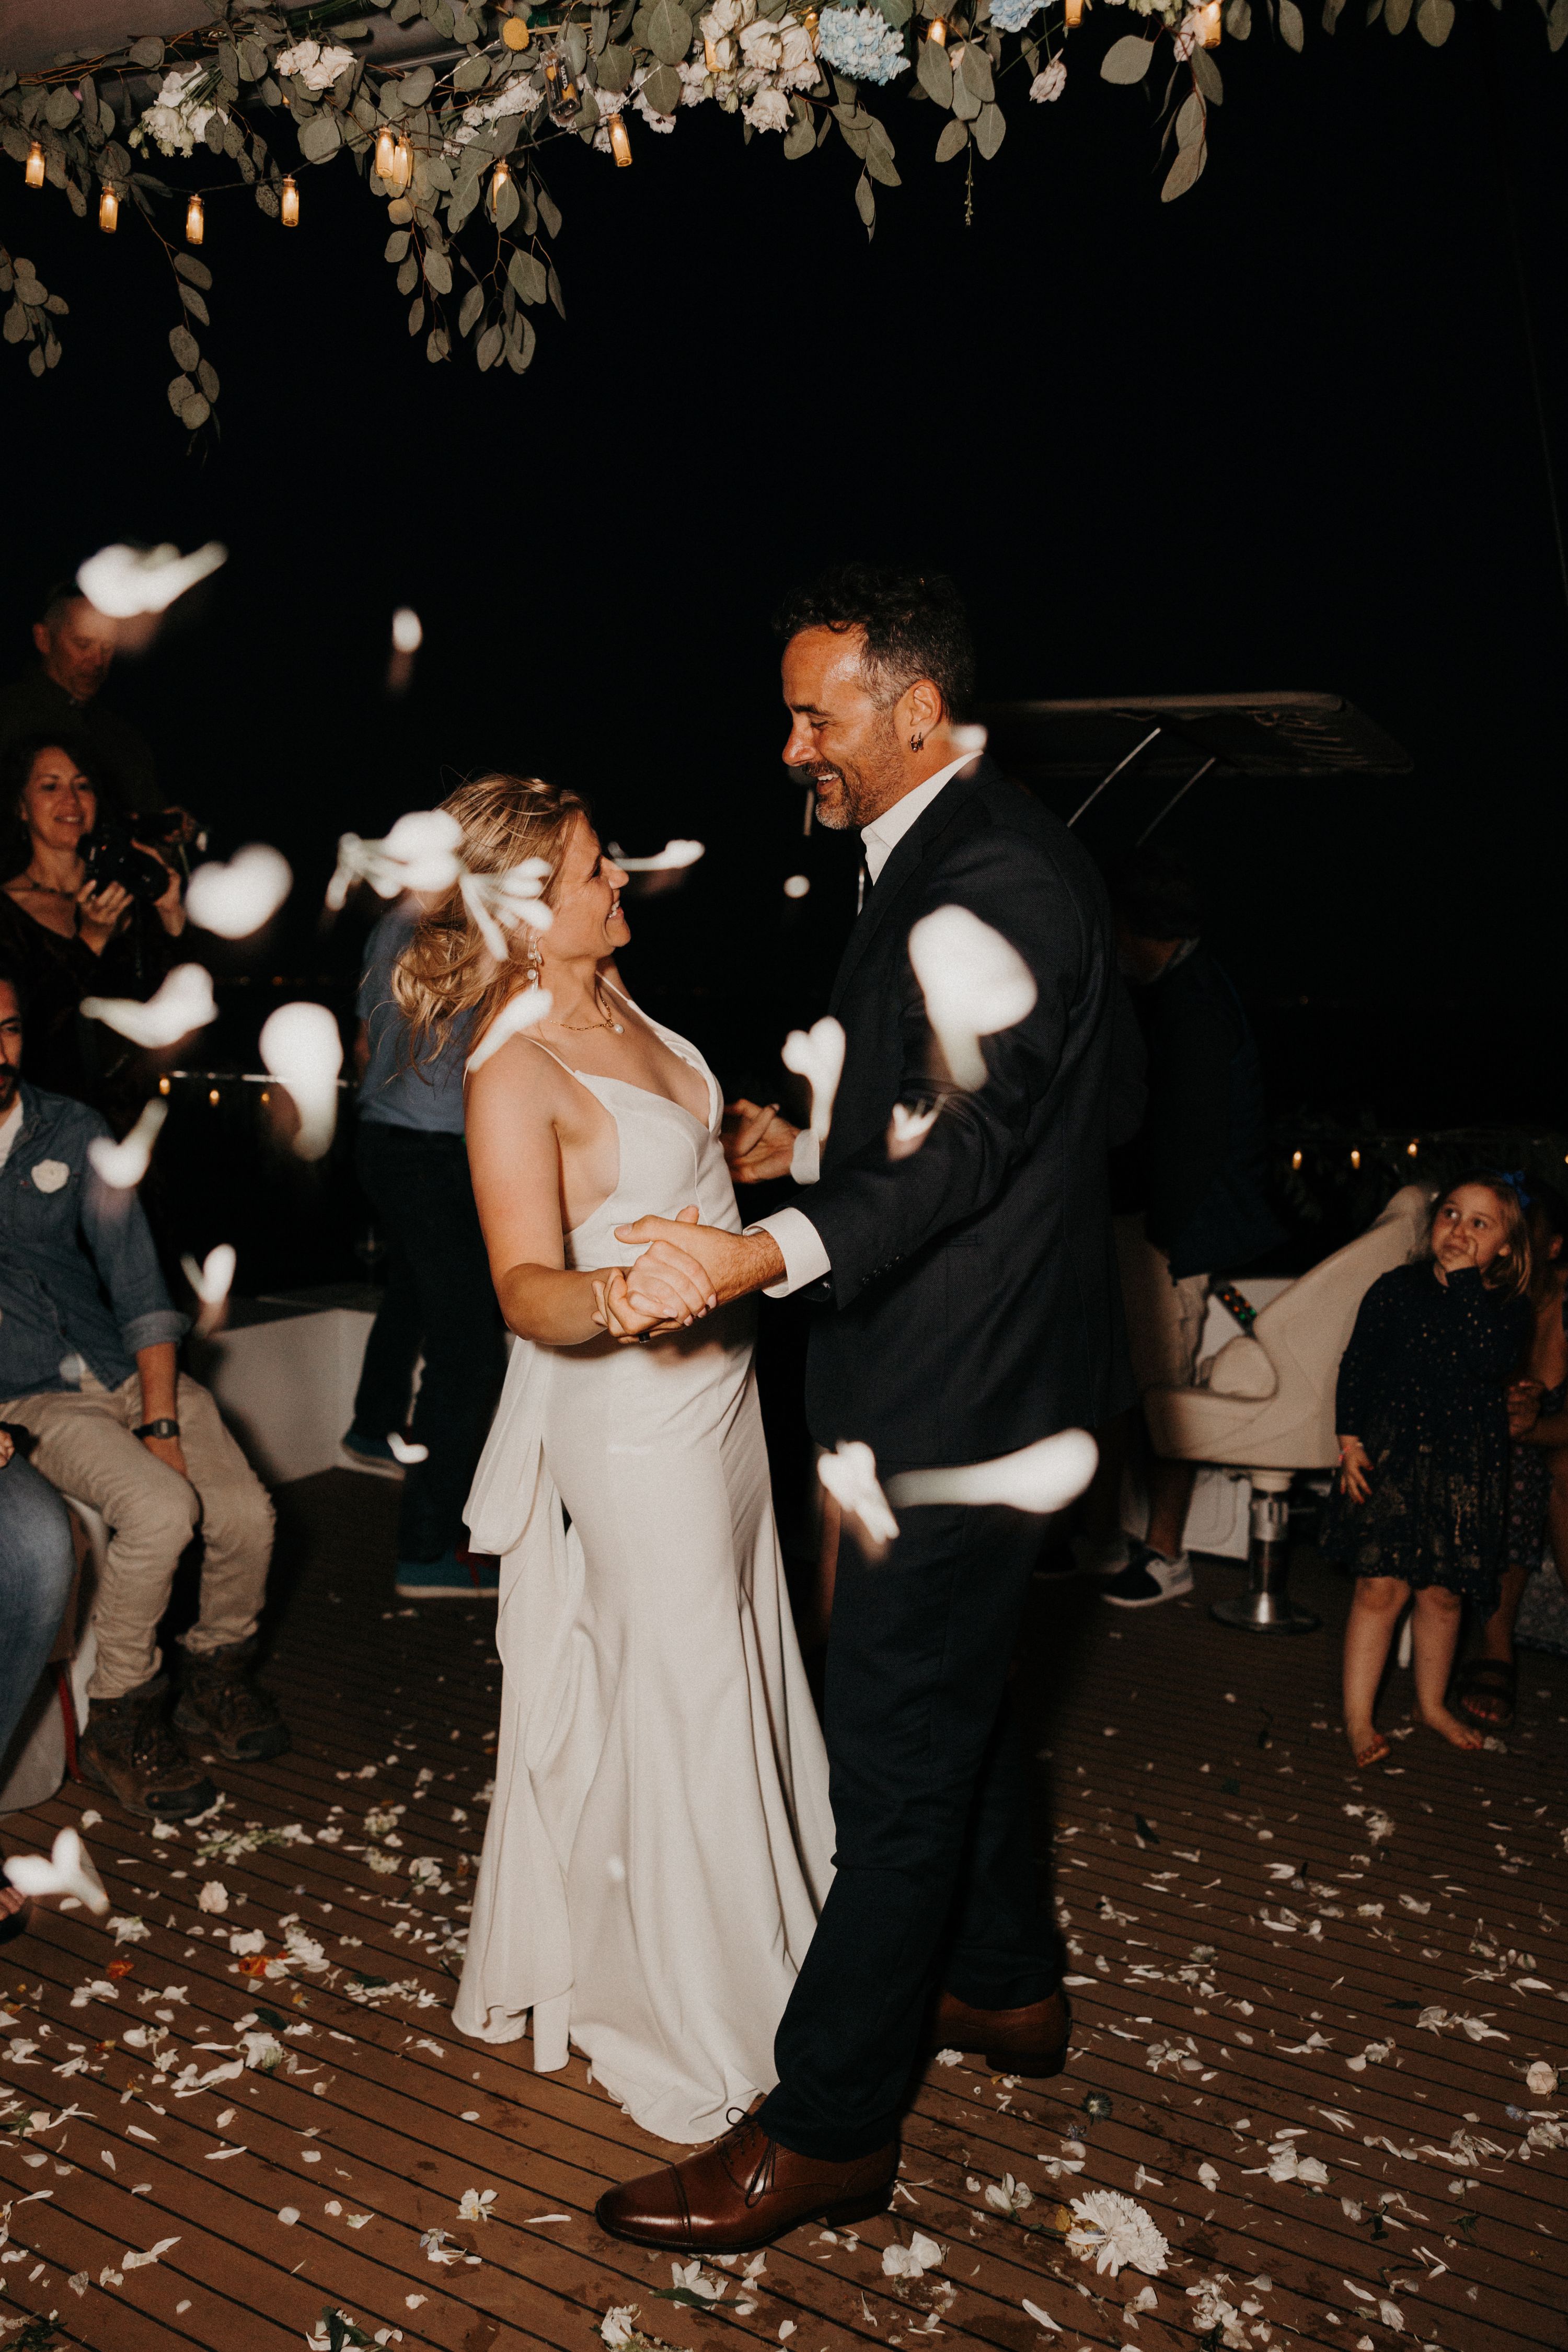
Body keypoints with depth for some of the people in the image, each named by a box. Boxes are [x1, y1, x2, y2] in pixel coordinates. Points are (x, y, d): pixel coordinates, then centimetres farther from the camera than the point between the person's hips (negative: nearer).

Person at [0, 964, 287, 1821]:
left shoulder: (75, 1132, 4)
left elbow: (138, 1284, 3)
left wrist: (161, 1423, -8)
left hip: (127, 1368, 4)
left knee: (246, 1515, -14)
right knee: (160, 1510, -27)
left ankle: (216, 1676, 16)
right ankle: (117, 1725, -5)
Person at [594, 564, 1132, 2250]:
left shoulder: (998, 873, -20)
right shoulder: (937, 856, 13)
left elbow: (971, 1141, -30)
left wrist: (760, 1259, -41)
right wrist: (801, 1144, 21)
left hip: (969, 1385, -11)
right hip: (961, 1371, 11)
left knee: (901, 1744, -1)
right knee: (952, 1698, 23)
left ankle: (826, 2128, 13)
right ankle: (1003, 1988, 42)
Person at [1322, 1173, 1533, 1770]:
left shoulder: (1508, 1308, -1)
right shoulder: (1396, 1290, -1)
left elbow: (1489, 1360, -22)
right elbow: (1356, 1365, 2)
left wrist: (1464, 1280, -18)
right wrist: (1349, 1440, -5)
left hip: (1466, 1467, 1)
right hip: (1391, 1454, -1)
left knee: (1442, 1592, 11)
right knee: (1381, 1586, -5)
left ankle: (1432, 1703, 34)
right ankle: (1358, 1719, 6)